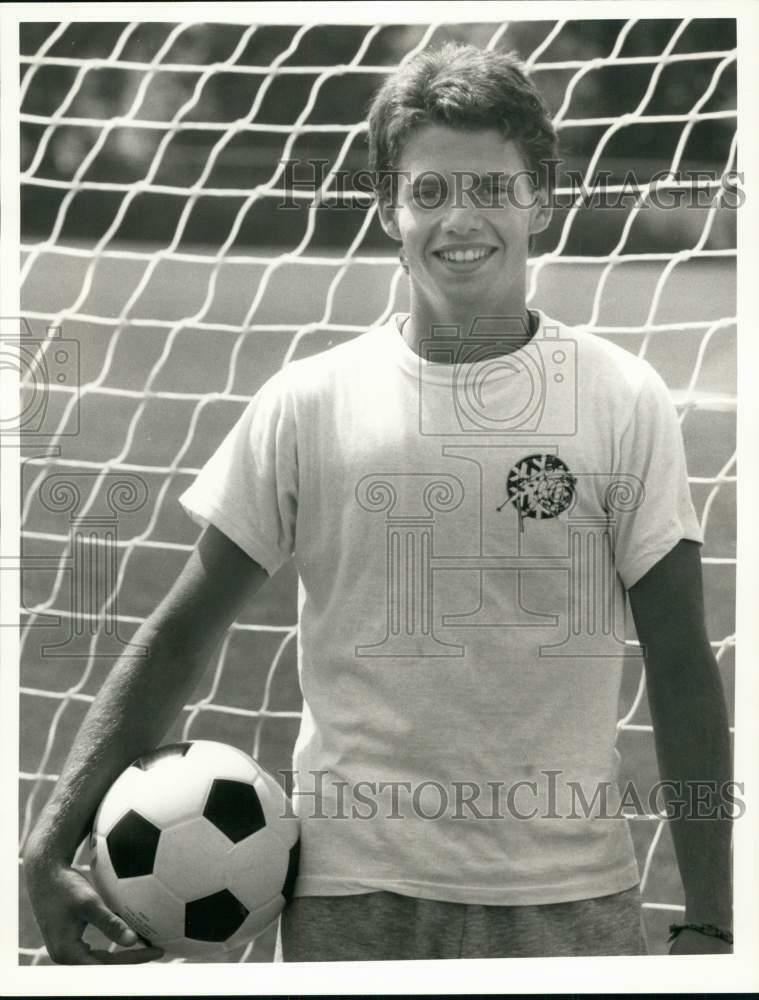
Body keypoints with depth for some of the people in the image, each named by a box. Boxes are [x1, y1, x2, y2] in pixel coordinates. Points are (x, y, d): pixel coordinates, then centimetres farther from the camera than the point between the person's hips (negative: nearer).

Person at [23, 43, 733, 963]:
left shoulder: (625, 402, -2)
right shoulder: (307, 404, -1)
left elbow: (681, 668, 0)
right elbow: (180, 636, 3)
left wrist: (709, 923, -2)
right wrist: (50, 851, -3)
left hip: (571, 899, 0)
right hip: (353, 892, 0)